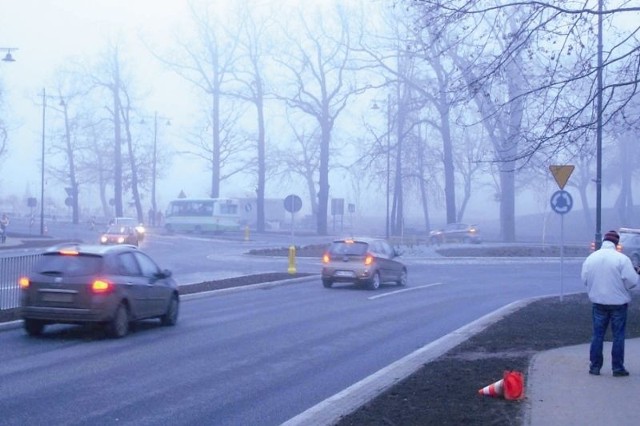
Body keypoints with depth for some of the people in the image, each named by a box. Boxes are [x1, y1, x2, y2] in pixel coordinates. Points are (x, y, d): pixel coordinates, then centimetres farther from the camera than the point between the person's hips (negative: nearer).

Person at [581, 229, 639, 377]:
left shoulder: (590, 258, -3)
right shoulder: (622, 259, -15)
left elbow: (584, 279, 4)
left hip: (598, 302, 3)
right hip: (618, 302, -3)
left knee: (597, 334, 12)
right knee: (618, 336, 6)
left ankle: (595, 366, 14)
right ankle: (618, 368, 8)